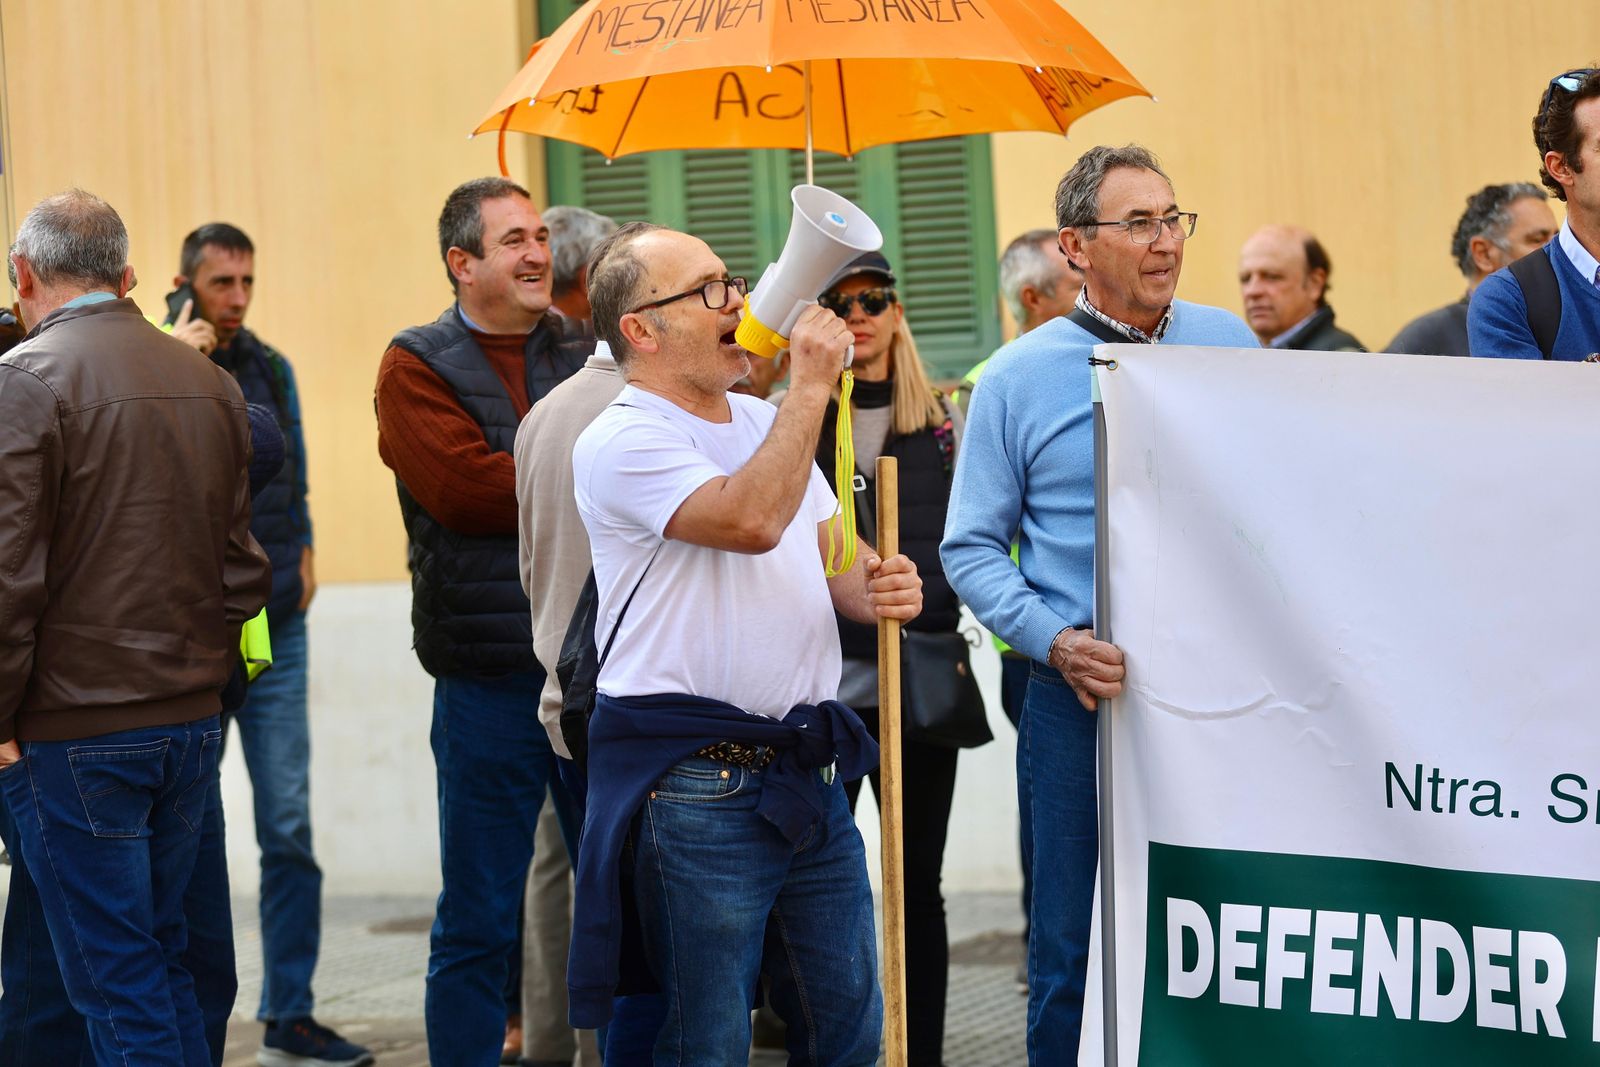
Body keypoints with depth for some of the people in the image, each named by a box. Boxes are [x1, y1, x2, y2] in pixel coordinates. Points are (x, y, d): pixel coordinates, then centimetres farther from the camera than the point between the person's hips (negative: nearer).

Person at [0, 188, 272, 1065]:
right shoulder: (211, 383, 8)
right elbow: (244, 565, 11)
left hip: (74, 731, -6)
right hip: (192, 723, 6)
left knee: (119, 987, 0)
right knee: (163, 963, 17)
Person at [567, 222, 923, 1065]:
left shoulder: (765, 424, 16)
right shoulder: (621, 442, -11)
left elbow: (835, 552, 19)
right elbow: (750, 520, -26)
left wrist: (880, 587, -5)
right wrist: (811, 385, -18)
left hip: (809, 774, 8)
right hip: (695, 789, -8)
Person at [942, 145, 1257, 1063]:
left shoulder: (1229, 345, 7)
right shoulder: (1019, 378, 1)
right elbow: (973, 547, 2)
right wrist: (1056, 642, -13)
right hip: (1083, 694, -2)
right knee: (1076, 951, 3)